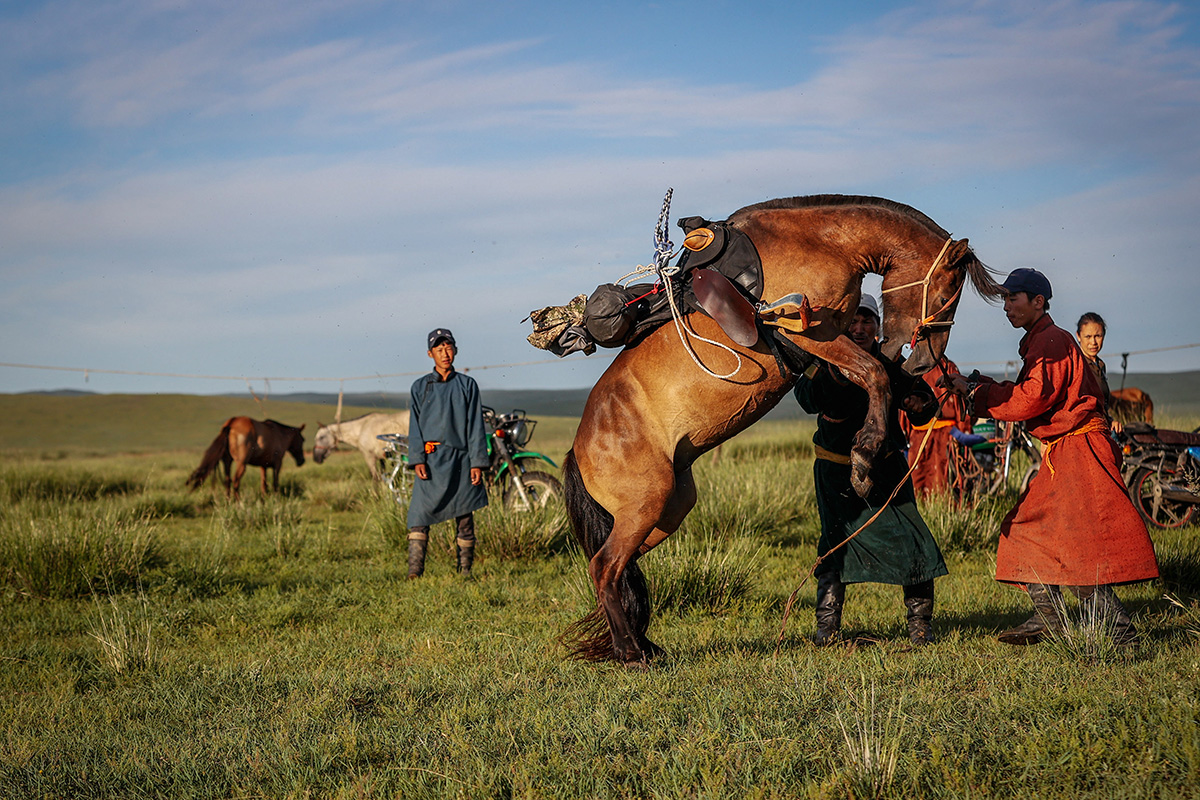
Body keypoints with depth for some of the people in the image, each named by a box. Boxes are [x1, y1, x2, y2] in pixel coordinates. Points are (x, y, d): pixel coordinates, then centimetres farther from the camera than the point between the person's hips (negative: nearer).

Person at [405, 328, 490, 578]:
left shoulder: (467, 385, 10)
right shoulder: (420, 387, 12)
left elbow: (475, 426, 6)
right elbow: (415, 426, 7)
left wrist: (477, 463, -2)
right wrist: (417, 460, -7)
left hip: (460, 460, 0)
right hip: (430, 461, 0)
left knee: (465, 519, 3)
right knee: (419, 514, -12)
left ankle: (465, 571, 10)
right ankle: (414, 572, -16)